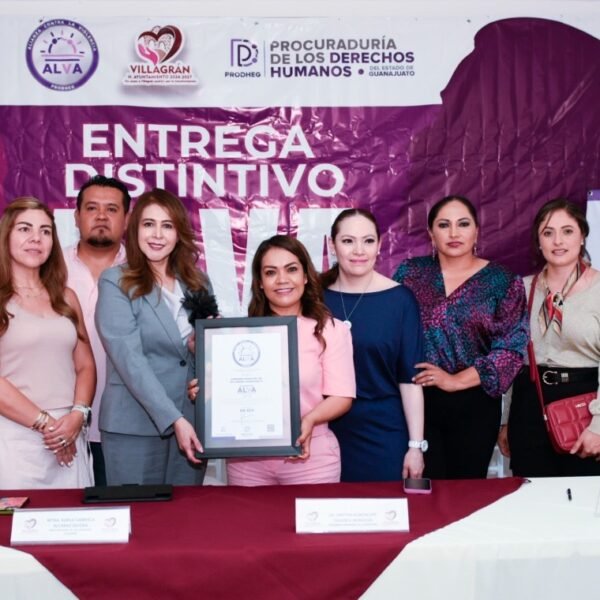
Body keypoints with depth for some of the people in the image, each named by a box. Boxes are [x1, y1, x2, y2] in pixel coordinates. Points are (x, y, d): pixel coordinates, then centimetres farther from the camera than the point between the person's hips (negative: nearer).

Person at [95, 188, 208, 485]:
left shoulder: (197, 282, 10)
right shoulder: (115, 283, -4)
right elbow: (130, 360, -14)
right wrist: (174, 419, -20)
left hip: (192, 420, 4)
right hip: (135, 426, -4)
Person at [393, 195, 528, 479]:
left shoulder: (503, 282, 0)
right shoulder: (410, 273, 4)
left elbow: (511, 348, -6)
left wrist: (457, 380, -13)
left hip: (474, 404, 0)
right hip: (416, 399, 0)